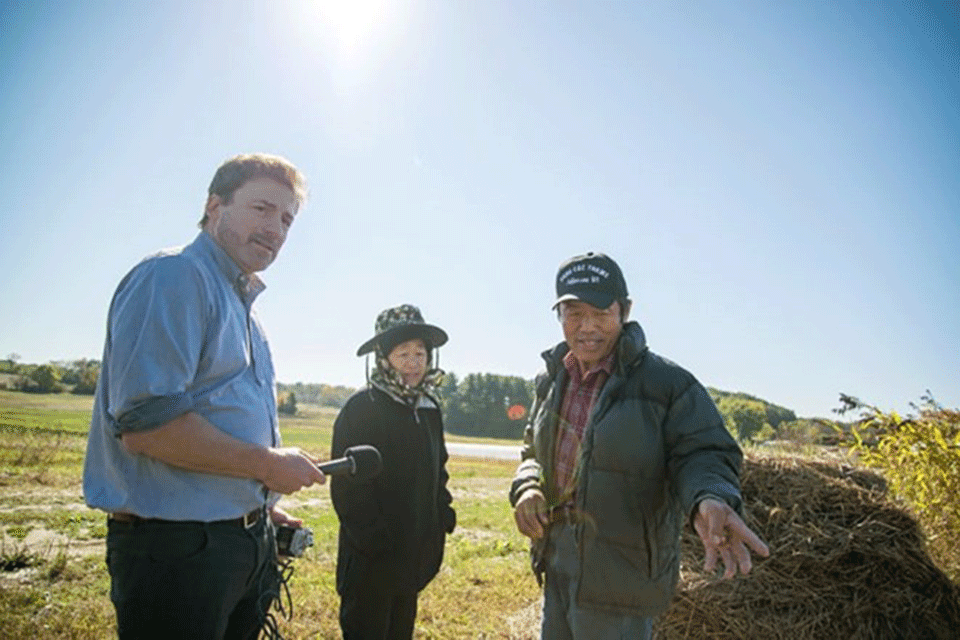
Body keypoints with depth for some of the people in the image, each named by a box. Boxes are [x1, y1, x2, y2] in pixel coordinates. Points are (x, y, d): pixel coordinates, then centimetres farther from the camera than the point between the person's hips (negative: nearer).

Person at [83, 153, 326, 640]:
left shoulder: (242, 305, 16)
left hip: (246, 543, 9)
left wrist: (261, 507, 16)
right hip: (177, 547, -9)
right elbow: (144, 423, -25)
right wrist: (269, 464, -17)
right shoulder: (175, 277, -14)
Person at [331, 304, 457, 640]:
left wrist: (442, 517, 9)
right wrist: (373, 541, -18)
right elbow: (346, 485, -16)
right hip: (371, 558, -6)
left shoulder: (430, 409, 8)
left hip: (415, 556, 7)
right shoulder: (361, 408, -14)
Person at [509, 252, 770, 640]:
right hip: (557, 561, 6)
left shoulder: (667, 383, -13)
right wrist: (525, 489, -5)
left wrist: (710, 501, -38)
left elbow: (702, 455, -16)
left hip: (621, 575, -6)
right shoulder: (553, 381, 6)